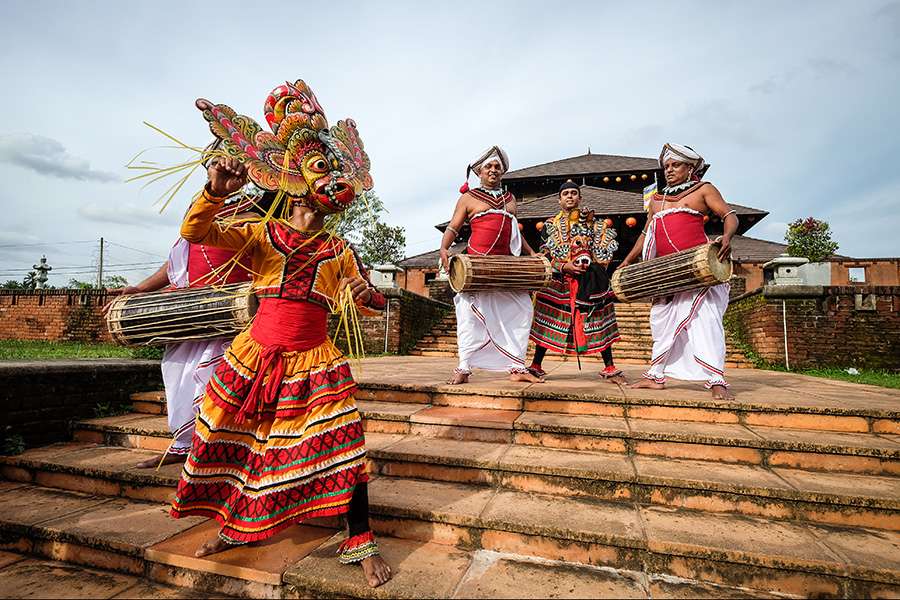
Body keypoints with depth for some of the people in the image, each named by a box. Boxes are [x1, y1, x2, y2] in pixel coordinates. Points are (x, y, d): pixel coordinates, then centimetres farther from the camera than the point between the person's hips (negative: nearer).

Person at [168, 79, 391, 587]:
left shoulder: (339, 251, 4)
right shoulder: (261, 235, 3)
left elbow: (369, 302, 4)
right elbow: (194, 232, -6)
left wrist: (366, 296, -21)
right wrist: (216, 192, -25)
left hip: (315, 360, -1)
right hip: (259, 353, 2)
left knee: (341, 439, -12)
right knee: (237, 437, 9)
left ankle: (359, 541, 2)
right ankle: (236, 526, 36)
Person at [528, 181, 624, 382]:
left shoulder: (592, 221, 12)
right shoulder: (550, 225, 9)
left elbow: (606, 246, 10)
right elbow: (544, 255, 3)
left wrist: (594, 264, -6)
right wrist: (564, 266, -11)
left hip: (590, 280, 1)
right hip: (558, 281, -1)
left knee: (600, 321, 1)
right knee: (547, 321, -2)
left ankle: (610, 368, 11)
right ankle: (536, 365, 8)